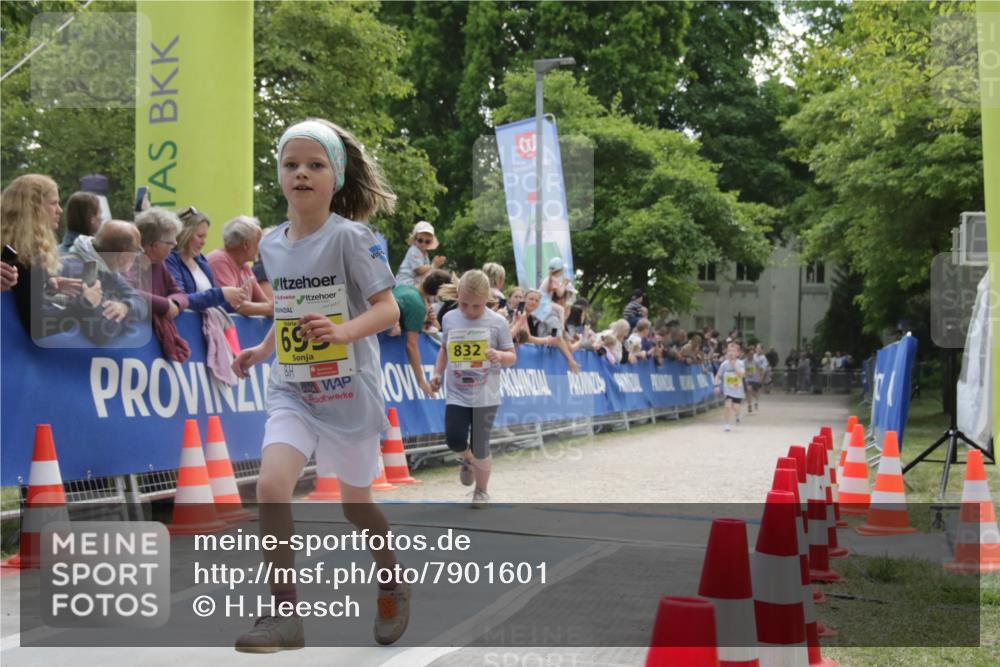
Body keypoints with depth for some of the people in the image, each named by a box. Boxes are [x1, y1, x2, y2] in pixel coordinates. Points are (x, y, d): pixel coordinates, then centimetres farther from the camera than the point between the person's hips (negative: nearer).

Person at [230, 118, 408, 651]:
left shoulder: (349, 237, -14)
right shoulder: (273, 245, 4)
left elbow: (388, 310, -16)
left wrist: (343, 331, -33)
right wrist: (263, 349, 6)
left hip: (350, 392, -4)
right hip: (292, 391, 4)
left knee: (355, 503, 11)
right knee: (271, 484, -19)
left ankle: (393, 584, 41)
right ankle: (285, 613, -10)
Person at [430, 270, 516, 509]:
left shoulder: (497, 323, -7)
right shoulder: (449, 319, 2)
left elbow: (512, 356, -2)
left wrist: (500, 356, -24)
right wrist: (438, 373, 6)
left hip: (485, 396, -2)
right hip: (456, 394, 2)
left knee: (480, 446, 1)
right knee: (455, 440, -12)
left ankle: (481, 490, 25)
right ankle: (467, 460, 26)